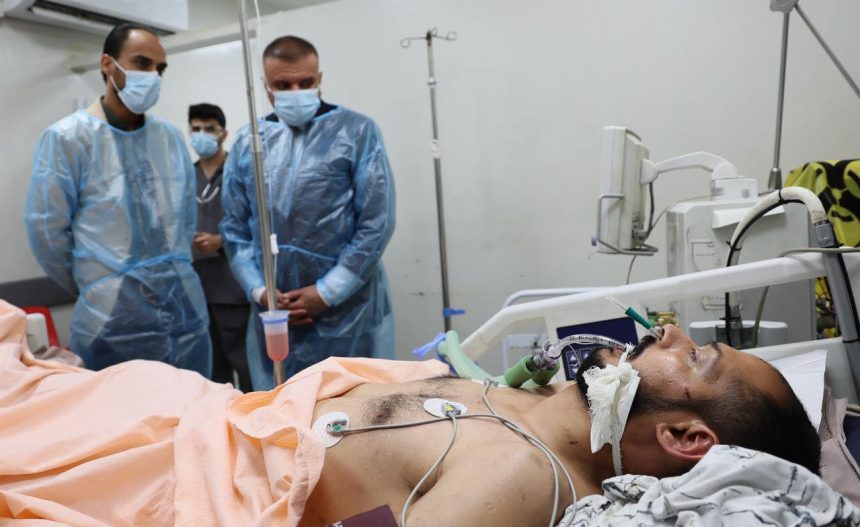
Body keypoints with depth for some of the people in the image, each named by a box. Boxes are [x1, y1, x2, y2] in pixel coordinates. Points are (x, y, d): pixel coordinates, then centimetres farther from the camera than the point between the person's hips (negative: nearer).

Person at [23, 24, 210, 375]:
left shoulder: (171, 137, 8)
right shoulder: (67, 138, -6)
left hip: (185, 309, 5)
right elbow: (46, 231, -4)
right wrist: (96, 289, 5)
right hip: (114, 320, -4)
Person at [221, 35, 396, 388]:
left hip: (347, 309, -3)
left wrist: (327, 292, -10)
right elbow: (235, 228, 10)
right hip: (274, 313, 3)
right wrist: (258, 290, -4)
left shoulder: (357, 131, -1)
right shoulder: (248, 142, 9)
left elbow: (377, 223, -7)